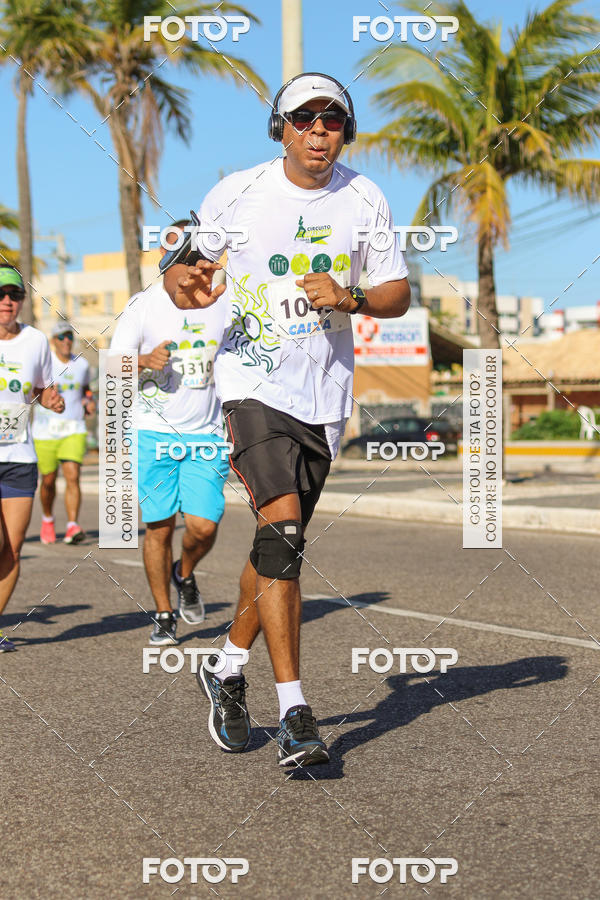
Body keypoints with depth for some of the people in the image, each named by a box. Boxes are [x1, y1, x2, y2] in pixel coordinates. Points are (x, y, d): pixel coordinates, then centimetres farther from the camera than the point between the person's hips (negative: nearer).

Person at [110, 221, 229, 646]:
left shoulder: (223, 306, 7)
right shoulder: (144, 304, 0)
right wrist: (144, 361, -21)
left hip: (207, 434, 1)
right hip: (155, 432, -1)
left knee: (204, 525, -9)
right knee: (159, 527, 0)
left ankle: (185, 574, 25)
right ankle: (164, 616, 17)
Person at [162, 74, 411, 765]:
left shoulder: (364, 200, 3)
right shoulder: (239, 193, -4)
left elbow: (398, 293, 7)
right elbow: (181, 273, 3)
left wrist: (349, 298, -13)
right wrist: (186, 285, -21)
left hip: (325, 392, 4)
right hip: (253, 380, -3)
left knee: (281, 540, 11)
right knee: (282, 531, -18)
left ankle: (227, 666, 34)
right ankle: (293, 715, -15)